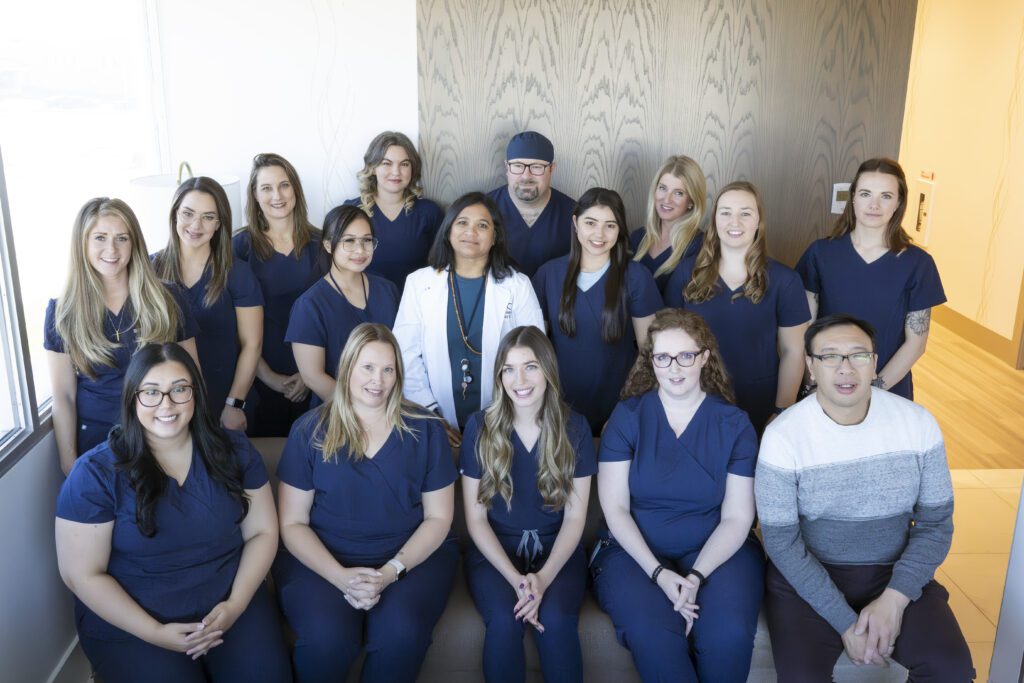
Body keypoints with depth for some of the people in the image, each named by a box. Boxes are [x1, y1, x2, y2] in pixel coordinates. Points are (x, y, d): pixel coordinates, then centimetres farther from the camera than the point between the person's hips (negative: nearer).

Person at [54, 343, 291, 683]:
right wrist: (154, 633, -15)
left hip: (230, 602, 2)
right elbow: (81, 574, -9)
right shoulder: (96, 473, -11)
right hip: (131, 623, -1)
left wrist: (236, 605, -12)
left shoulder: (233, 449, -1)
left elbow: (262, 532, 2)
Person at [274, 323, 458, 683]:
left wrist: (392, 570, -12)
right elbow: (293, 522, 1)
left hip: (412, 556, 0)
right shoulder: (310, 431, 2)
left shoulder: (424, 429, 3)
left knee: (401, 633, -30)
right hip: (323, 559, 0)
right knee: (326, 639, -29)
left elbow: (438, 517, 4)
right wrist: (340, 576, -15)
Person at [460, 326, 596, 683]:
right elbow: (475, 517, -3)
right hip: (495, 550, 0)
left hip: (556, 549, 1)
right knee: (504, 620, -30)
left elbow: (575, 516, -2)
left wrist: (544, 577, -17)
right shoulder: (480, 426, -5)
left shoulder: (574, 427, -3)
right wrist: (515, 579, -16)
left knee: (557, 619, -30)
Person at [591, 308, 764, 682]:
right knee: (653, 637, -30)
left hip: (716, 552, 1)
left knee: (729, 636, -27)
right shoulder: (627, 416, -2)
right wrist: (658, 573, -15)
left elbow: (737, 518, -3)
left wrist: (696, 576, -17)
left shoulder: (734, 424, 0)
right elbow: (615, 508, -3)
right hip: (636, 551, -1)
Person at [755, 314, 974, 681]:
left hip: (895, 572, 2)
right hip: (807, 575, -2)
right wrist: (845, 621, -16)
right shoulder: (783, 435, -15)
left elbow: (936, 521, 0)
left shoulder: (918, 422, -7)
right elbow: (781, 539, -12)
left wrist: (895, 599, -13)